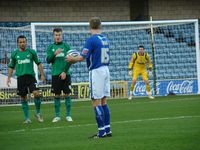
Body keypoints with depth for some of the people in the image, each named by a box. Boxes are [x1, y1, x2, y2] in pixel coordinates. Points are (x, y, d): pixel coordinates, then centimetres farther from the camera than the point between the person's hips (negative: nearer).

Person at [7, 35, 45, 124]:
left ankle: (38, 113, 4)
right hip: (20, 77, 1)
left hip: (31, 76, -1)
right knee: (24, 98, 3)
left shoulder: (31, 52, 4)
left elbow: (38, 63, 11)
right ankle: (27, 118, 11)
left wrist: (42, 75, 5)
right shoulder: (14, 54, 7)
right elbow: (11, 67, 15)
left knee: (37, 94, -17)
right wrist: (9, 77, 6)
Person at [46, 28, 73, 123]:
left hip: (65, 74, -1)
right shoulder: (51, 47, 7)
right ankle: (57, 116, 10)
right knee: (57, 95, 4)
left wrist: (65, 72, -11)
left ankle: (68, 115, 4)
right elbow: (48, 60, 0)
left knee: (67, 94, -1)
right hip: (55, 74, 1)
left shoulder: (66, 46, 2)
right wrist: (54, 54, -18)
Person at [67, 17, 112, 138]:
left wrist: (71, 59, 4)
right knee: (103, 101, 12)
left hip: (96, 71, -8)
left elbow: (82, 57, -16)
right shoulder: (105, 39, 10)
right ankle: (107, 129, 11)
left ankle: (102, 131, -6)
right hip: (106, 69, 8)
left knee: (96, 102, -4)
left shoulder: (91, 40, -13)